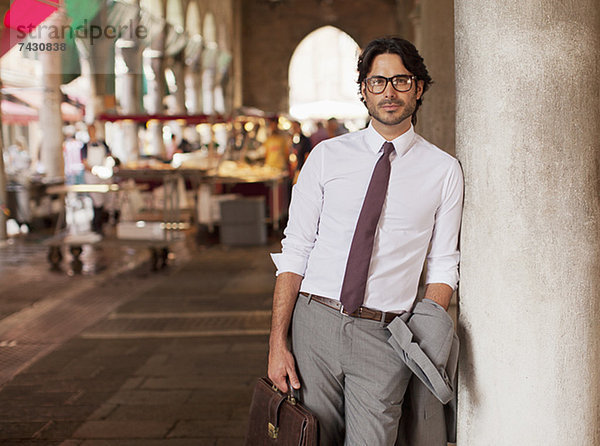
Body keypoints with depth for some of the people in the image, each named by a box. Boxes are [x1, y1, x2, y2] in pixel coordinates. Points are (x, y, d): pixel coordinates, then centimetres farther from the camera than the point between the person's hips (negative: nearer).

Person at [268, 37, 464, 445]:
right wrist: (278, 342, -5)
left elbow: (443, 267, 5)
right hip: (314, 322, 1)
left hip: (384, 336, -1)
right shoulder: (327, 157, 4)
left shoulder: (444, 170, 4)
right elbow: (294, 251, 2)